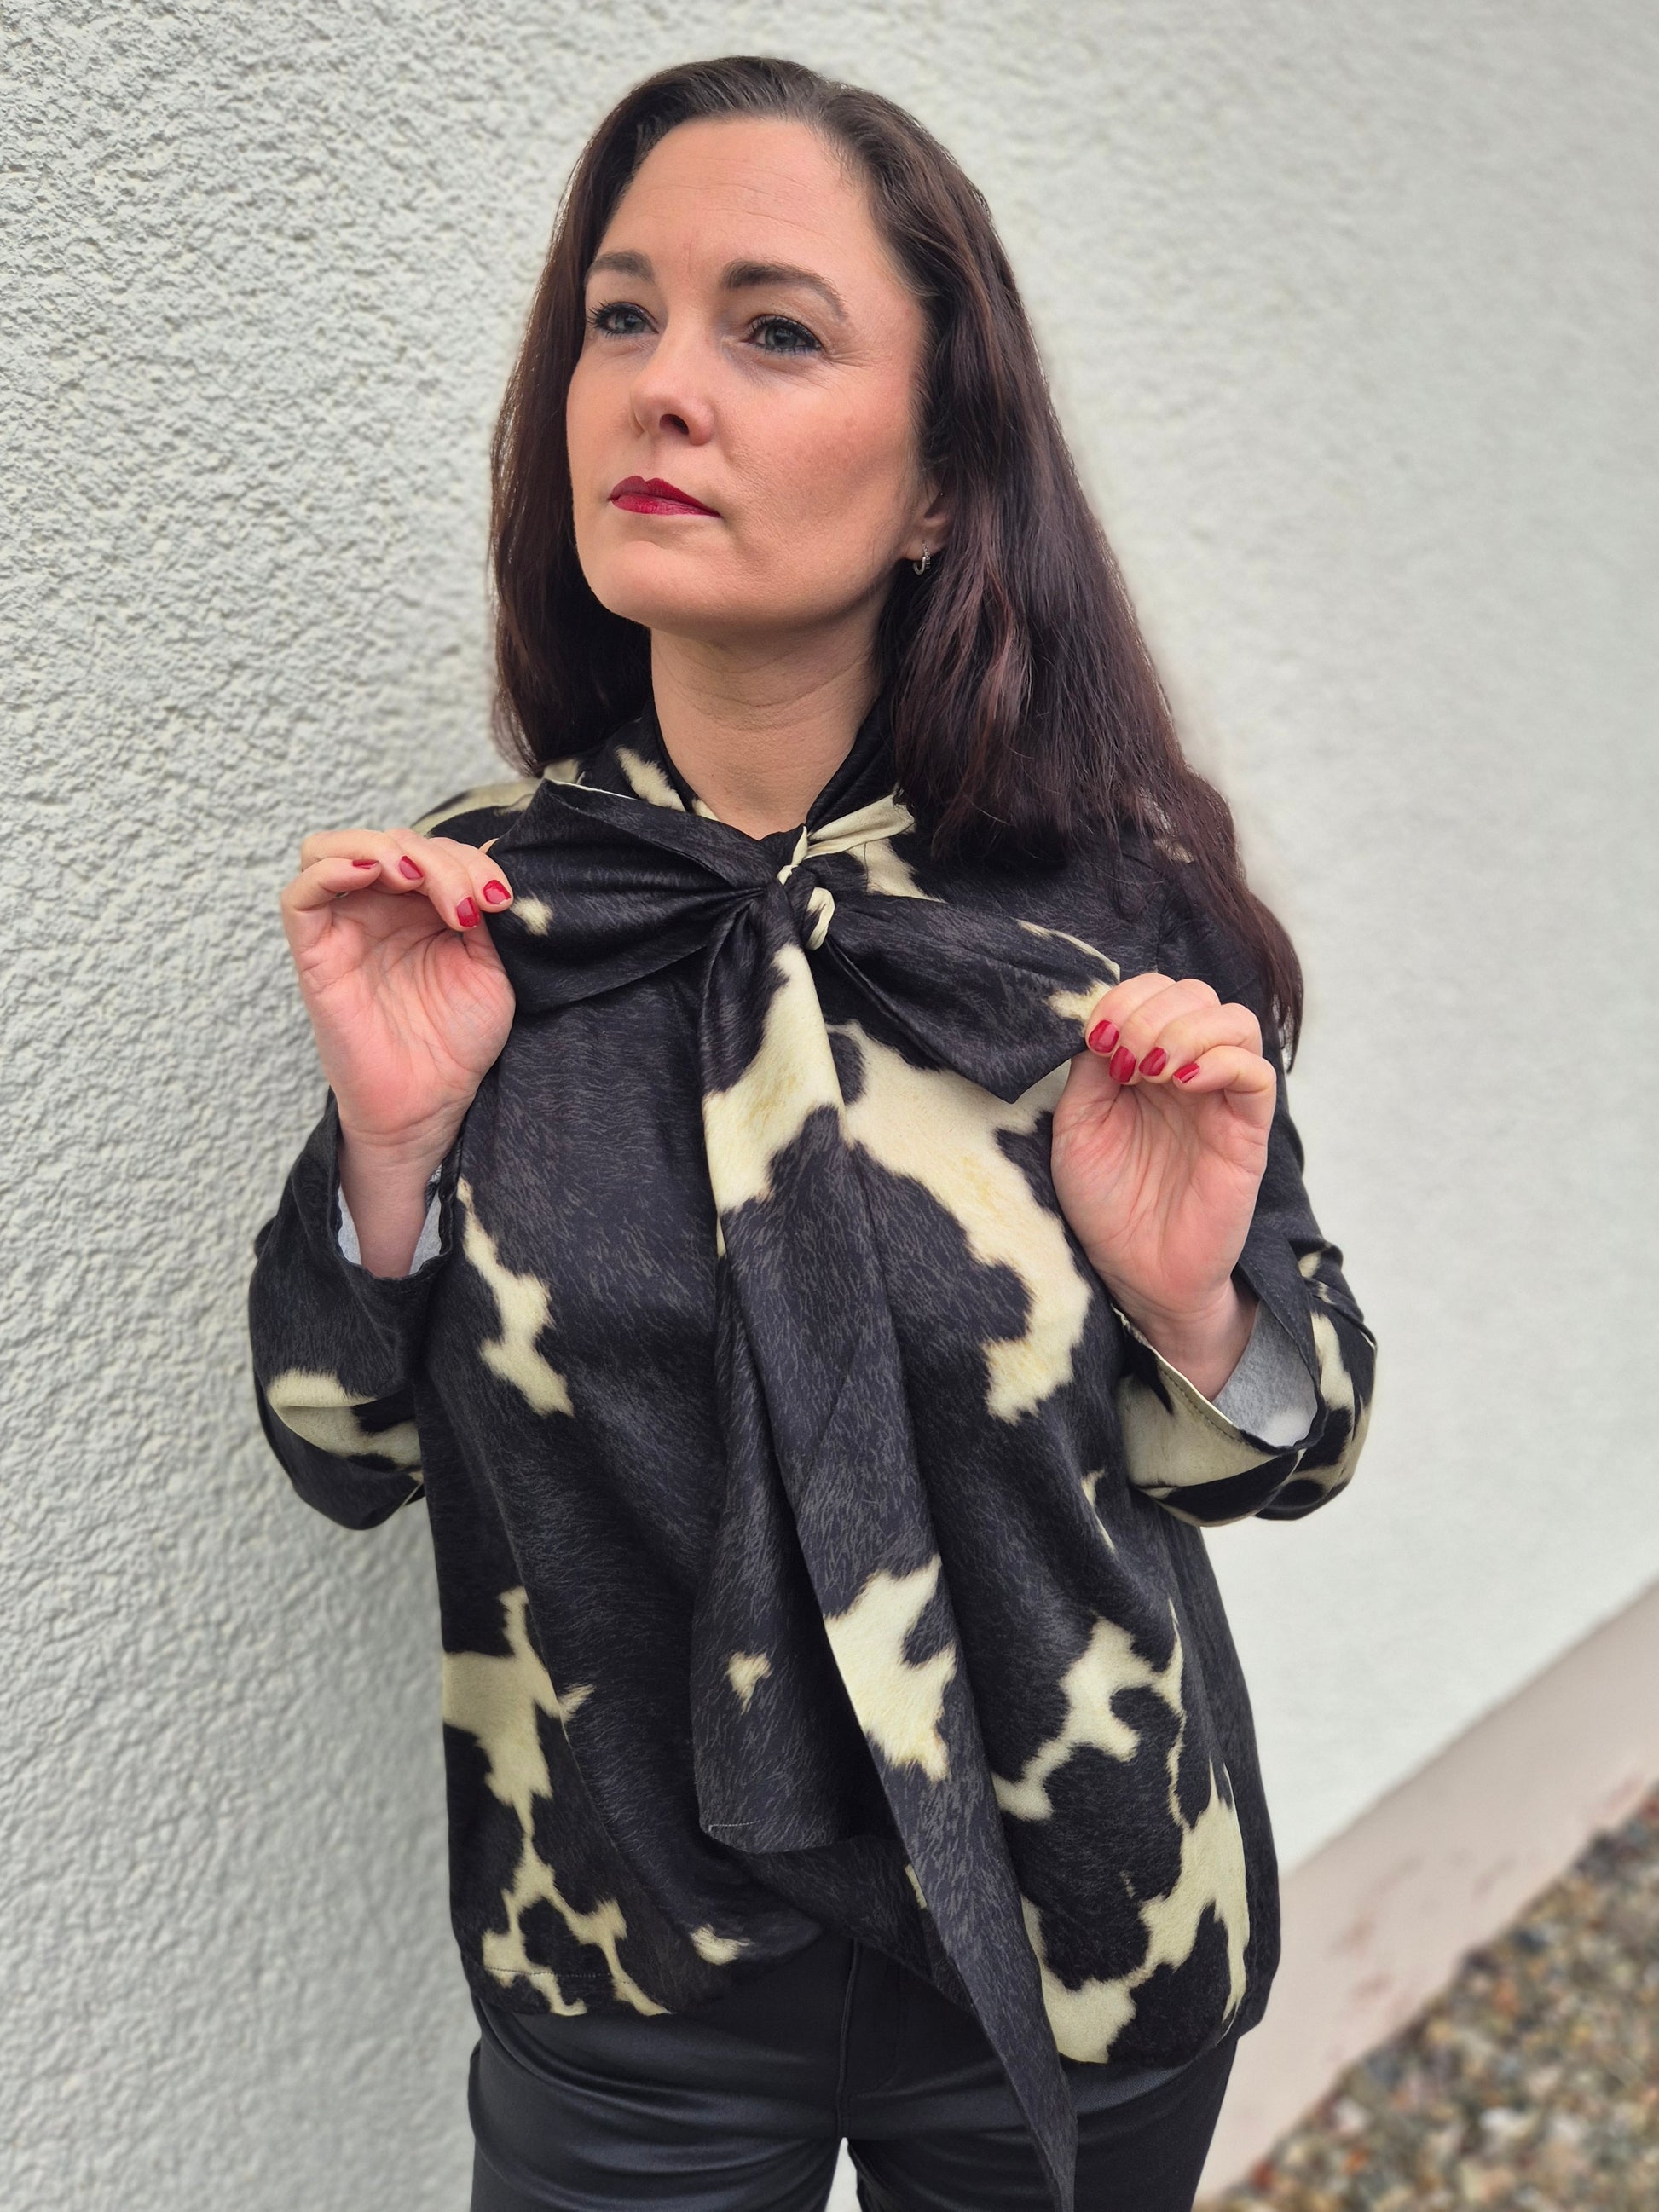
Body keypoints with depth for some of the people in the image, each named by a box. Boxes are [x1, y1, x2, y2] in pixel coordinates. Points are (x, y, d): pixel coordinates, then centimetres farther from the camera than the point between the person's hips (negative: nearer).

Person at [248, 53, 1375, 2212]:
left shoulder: (1124, 914, -15)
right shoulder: (464, 901, -11)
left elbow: (1290, 1440, -3)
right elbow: (352, 1450, -4)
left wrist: (1198, 1315, -24)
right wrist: (389, 1145, -21)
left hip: (1081, 1955, 0)